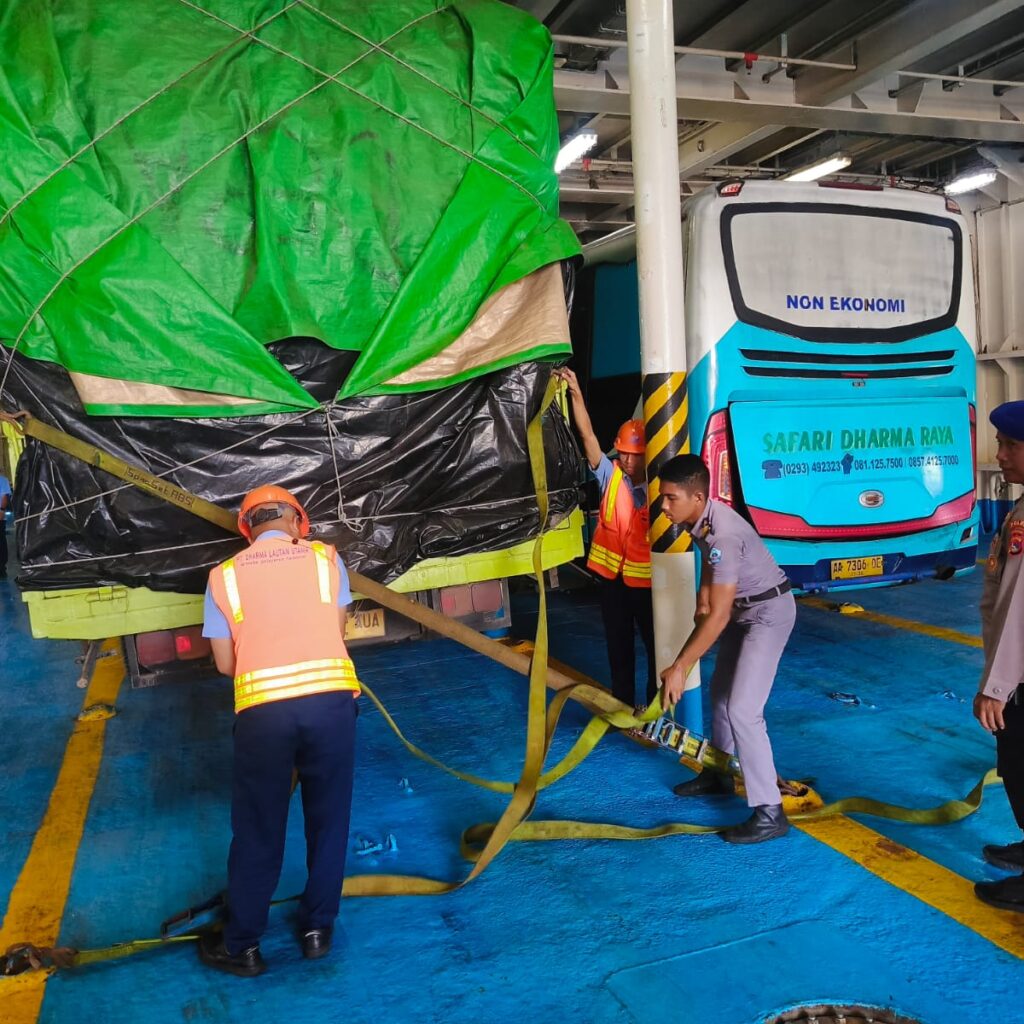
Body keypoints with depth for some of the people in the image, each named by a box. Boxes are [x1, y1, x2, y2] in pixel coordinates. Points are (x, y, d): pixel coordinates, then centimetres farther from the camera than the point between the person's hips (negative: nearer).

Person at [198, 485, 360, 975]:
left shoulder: (224, 575, 11)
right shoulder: (324, 557, 10)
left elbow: (224, 662, 11)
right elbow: (338, 631, 13)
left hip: (261, 709, 0)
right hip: (330, 698, 0)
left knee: (257, 827, 15)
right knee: (328, 818, 18)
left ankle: (241, 945, 29)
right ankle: (317, 928, 31)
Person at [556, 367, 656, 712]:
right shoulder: (610, 476, -4)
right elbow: (588, 436, -13)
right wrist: (576, 394, -24)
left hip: (647, 580, -3)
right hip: (613, 576, 3)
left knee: (656, 646, 8)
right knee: (619, 647, 16)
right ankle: (623, 706, 30)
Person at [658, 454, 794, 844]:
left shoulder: (724, 536, -34)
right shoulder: (697, 519, -7)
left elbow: (718, 617, -33)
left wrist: (679, 668, -30)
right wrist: (702, 597, 13)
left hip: (769, 611, -10)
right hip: (744, 608, 10)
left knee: (742, 710, -15)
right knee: (720, 691, 19)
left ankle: (769, 813, -8)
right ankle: (718, 773, 37)